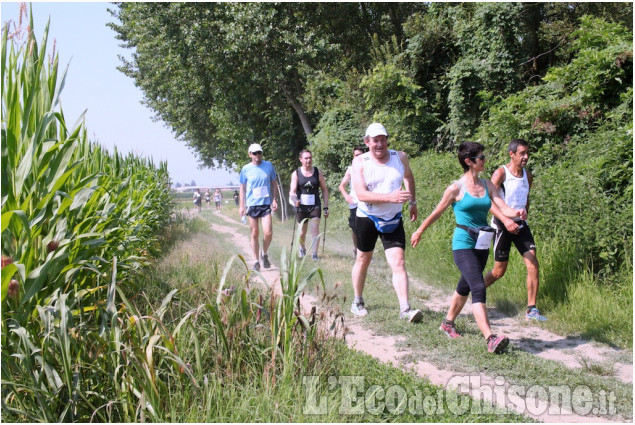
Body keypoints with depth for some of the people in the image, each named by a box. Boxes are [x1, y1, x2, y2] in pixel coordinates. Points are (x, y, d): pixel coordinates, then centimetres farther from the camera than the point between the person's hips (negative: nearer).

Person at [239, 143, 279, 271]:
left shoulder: (269, 166, 6)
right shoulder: (246, 169, 2)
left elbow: (274, 185, 13)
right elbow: (242, 188, 9)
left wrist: (275, 200, 4)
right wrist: (241, 206, 3)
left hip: (266, 204, 0)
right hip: (252, 205, 0)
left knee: (268, 232, -12)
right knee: (255, 234, 3)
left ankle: (264, 255, 14)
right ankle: (256, 261, 14)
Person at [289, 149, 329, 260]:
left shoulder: (317, 172, 2)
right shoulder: (296, 174, 0)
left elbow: (324, 189, 7)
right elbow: (292, 191, -6)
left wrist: (326, 207, 2)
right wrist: (295, 200, -29)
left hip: (315, 206, 0)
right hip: (301, 206, 0)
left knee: (315, 229, -12)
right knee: (302, 232, 11)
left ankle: (314, 254, -8)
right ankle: (302, 248, 39)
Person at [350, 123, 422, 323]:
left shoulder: (400, 157, -2)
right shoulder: (360, 162, -11)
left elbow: (409, 177, 21)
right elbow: (361, 194, -23)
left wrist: (413, 202, 20)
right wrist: (391, 197, -33)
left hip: (393, 220, 1)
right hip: (366, 218, -1)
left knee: (398, 262, -12)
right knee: (363, 260, 15)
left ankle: (405, 309, -17)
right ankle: (357, 301, 34)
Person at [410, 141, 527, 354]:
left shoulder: (487, 185, 6)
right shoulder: (456, 188, -9)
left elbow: (503, 208, -1)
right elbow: (437, 213, 3)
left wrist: (515, 214, -23)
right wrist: (419, 232, 13)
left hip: (482, 245, 7)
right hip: (463, 244, -7)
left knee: (465, 287, 21)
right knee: (478, 288, -19)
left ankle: (448, 322, 43)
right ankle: (490, 338, -27)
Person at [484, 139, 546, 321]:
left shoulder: (528, 175, 9)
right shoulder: (500, 173, -11)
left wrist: (523, 218, 15)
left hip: (520, 225, 5)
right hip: (502, 226, -5)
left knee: (533, 264, -8)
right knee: (499, 270, 1)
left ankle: (531, 310, -3)